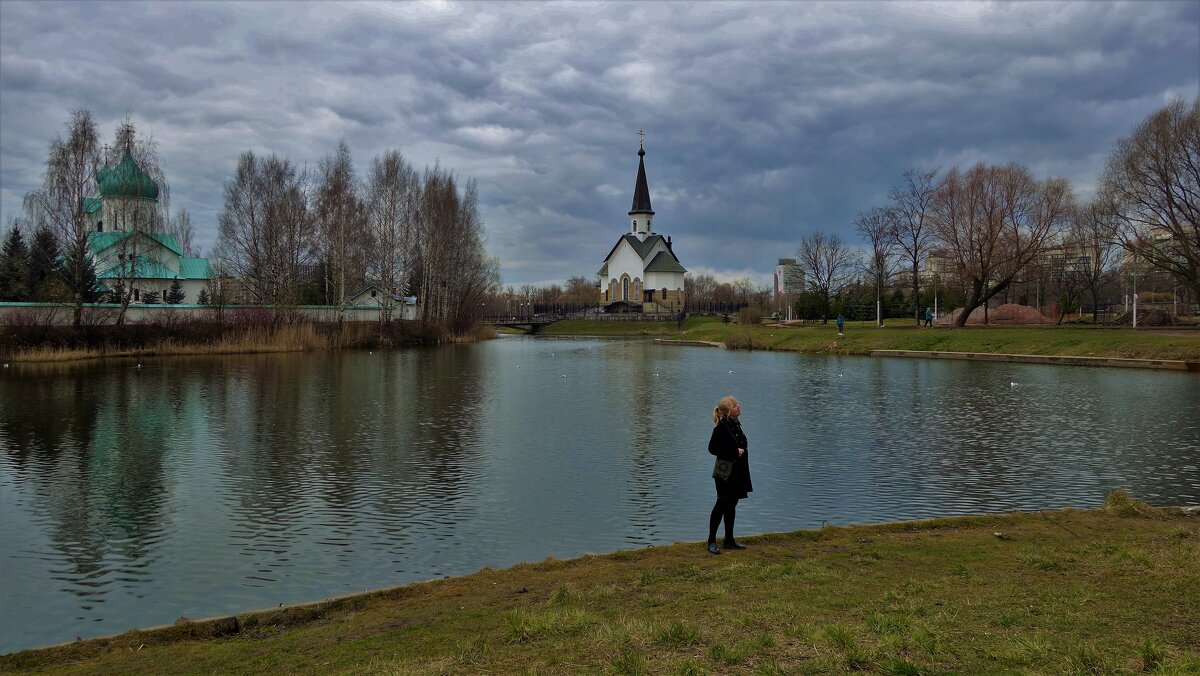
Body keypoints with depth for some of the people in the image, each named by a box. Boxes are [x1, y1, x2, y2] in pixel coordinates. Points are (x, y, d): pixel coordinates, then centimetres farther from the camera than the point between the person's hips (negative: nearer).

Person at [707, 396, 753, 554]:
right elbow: (712, 448, -22)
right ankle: (711, 542, 2)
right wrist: (734, 452, -20)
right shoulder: (721, 427, -18)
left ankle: (729, 540, 23)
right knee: (722, 505, -5)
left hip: (737, 474, 9)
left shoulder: (736, 424, 9)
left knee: (731, 505, 14)